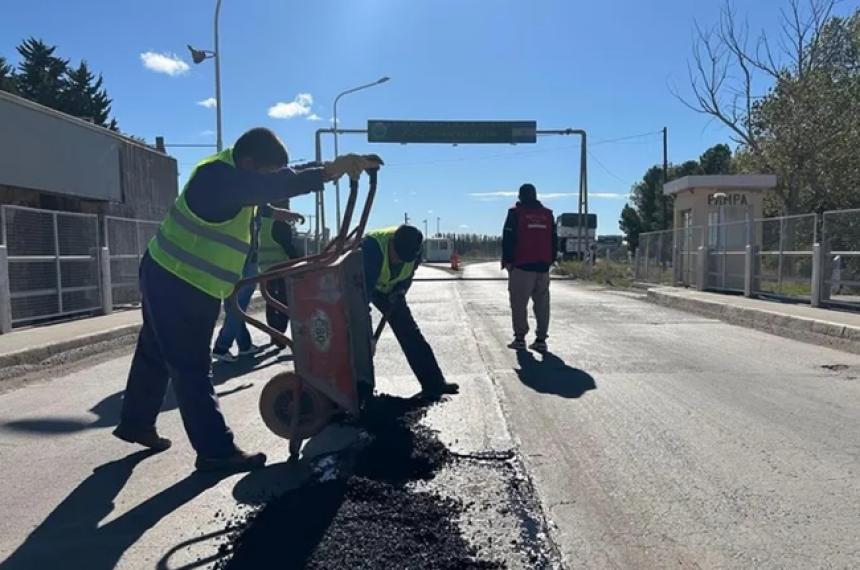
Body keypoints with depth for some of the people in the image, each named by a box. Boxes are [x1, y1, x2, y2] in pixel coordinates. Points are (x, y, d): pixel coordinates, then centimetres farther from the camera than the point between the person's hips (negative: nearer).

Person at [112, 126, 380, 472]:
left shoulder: (236, 175, 5)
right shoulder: (218, 178, -26)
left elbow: (282, 179, 5)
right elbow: (274, 186, -41)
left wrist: (337, 167, -6)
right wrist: (329, 171, -45)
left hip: (187, 285, 10)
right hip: (175, 284, -10)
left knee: (157, 355, 21)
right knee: (192, 367, -6)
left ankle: (135, 423, 38)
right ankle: (216, 451, 0)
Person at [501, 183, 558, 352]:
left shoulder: (515, 213, -3)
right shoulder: (547, 214, 11)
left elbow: (508, 239, -6)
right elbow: (554, 241, 13)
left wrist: (507, 261, 1)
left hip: (521, 266, -4)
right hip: (543, 266, 4)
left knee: (519, 303, 1)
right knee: (542, 304, 7)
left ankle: (520, 338, 1)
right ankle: (541, 340, 8)